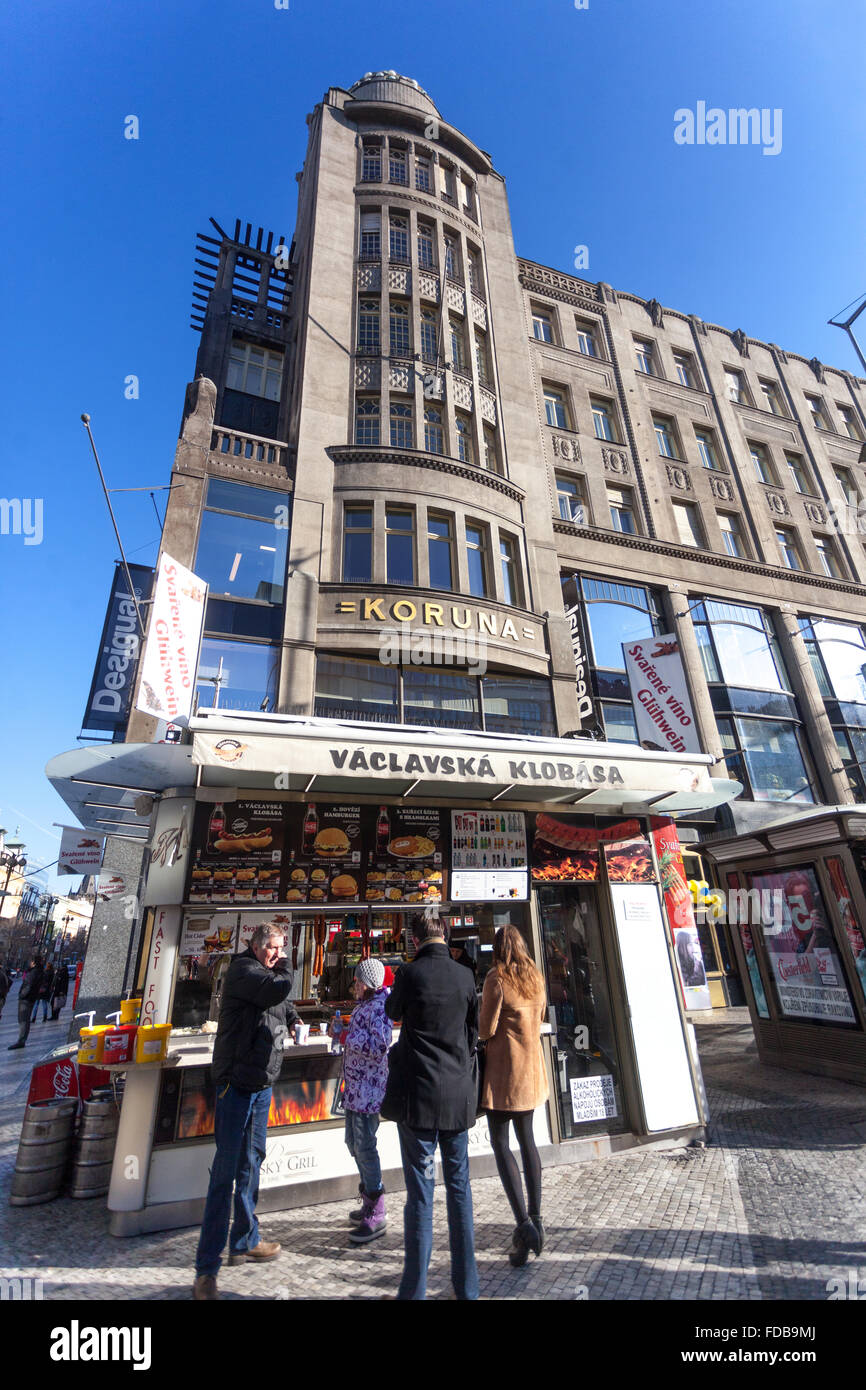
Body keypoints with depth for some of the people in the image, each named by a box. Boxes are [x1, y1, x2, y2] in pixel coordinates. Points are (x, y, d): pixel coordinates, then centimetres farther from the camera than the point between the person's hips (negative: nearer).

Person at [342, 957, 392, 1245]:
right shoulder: (366, 1004, 12)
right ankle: (369, 1202, 35)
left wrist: (351, 1038, -20)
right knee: (354, 1142, 20)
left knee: (365, 1147, -3)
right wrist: (346, 1034, 9)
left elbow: (380, 1046, -29)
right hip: (356, 1086, 11)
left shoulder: (379, 1007, -19)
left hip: (369, 1088, -11)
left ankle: (376, 1216, 10)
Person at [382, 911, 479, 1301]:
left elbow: (392, 1013, 6)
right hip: (458, 1094, 4)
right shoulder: (465, 975, -3)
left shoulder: (410, 972, -14)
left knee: (420, 1189, 7)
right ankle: (466, 1286, 27)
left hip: (419, 1094, -3)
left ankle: (414, 1288, 15)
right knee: (459, 1185, 16)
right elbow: (473, 1031, 9)